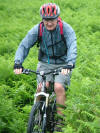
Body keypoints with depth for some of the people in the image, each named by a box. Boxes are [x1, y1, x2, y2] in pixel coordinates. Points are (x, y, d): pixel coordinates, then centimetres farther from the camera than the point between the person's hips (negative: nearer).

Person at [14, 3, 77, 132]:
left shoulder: (66, 29, -17)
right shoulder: (37, 29, -11)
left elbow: (72, 48, -28)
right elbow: (24, 45, -14)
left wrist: (69, 64, -45)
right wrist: (18, 63, -29)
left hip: (62, 65, -2)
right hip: (45, 63, 2)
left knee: (59, 87, -24)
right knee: (41, 87, -21)